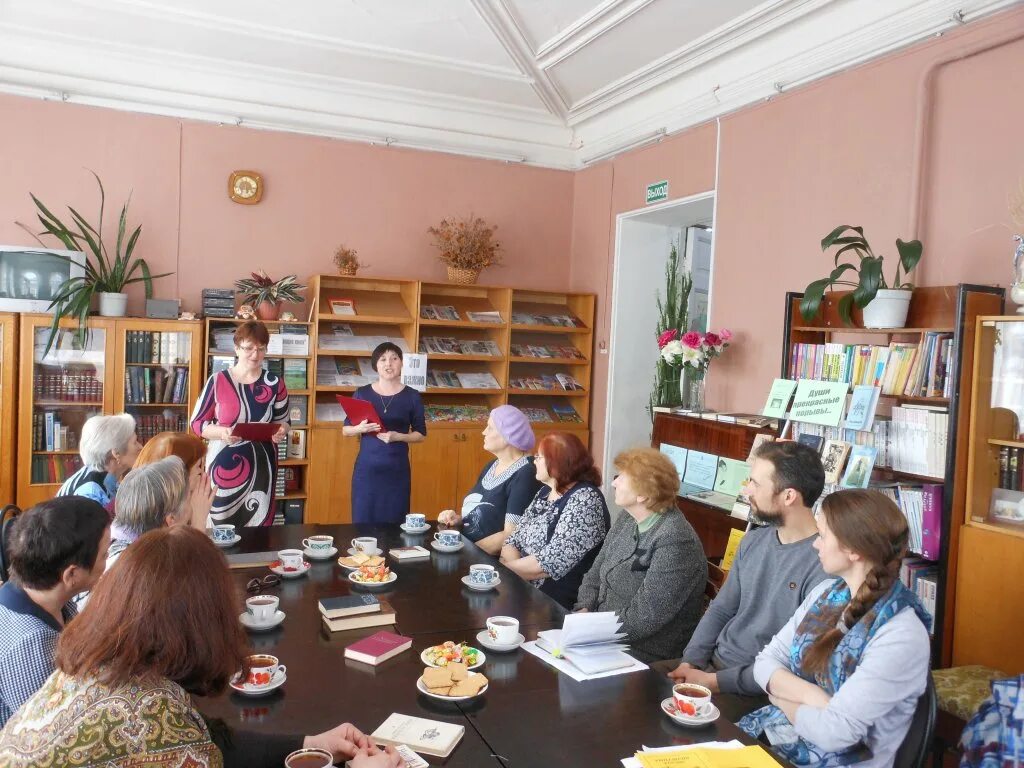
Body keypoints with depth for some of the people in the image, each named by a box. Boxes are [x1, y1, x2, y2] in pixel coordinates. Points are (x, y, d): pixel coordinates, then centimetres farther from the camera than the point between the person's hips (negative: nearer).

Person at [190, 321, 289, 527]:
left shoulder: (275, 384, 3)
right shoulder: (217, 381, -3)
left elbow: (282, 421, 13)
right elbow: (197, 423, 2)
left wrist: (281, 431, -10)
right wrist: (222, 433, -17)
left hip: (261, 465, 2)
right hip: (224, 465, -1)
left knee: (258, 529, 2)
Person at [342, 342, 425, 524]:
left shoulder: (411, 396, -1)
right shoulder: (362, 393, 1)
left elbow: (421, 434, 3)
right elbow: (345, 430, 6)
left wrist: (398, 436, -15)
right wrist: (360, 428, -16)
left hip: (397, 469, 0)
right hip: (366, 468, 0)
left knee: (393, 524, 3)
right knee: (362, 522, 3)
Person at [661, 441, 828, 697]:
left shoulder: (822, 565, -21)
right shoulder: (753, 541, 5)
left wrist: (716, 682, -19)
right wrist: (690, 662, -3)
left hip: (755, 693, -7)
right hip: (713, 663, 7)